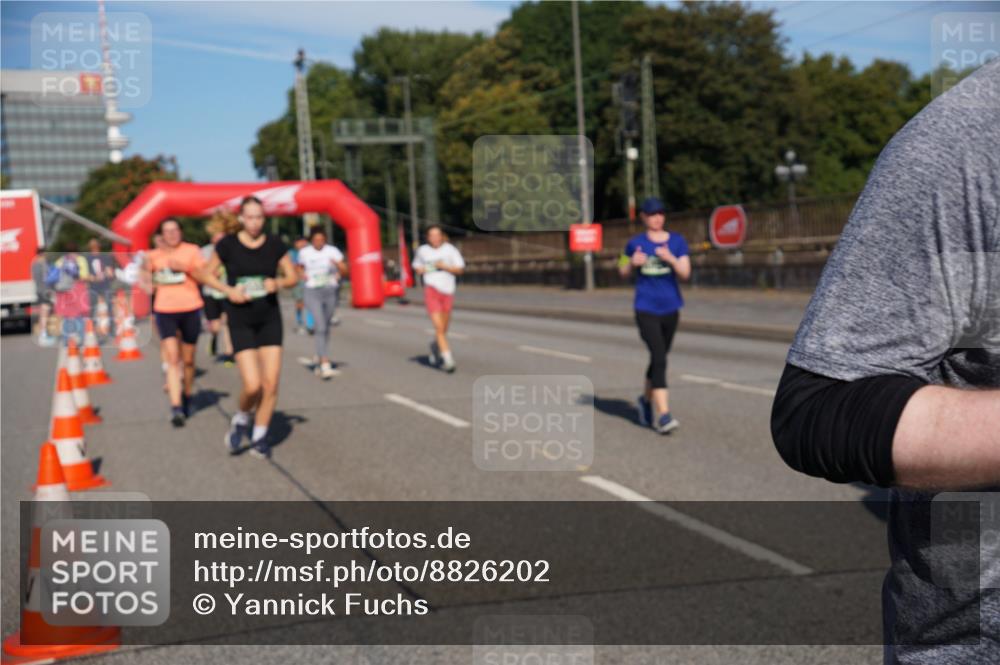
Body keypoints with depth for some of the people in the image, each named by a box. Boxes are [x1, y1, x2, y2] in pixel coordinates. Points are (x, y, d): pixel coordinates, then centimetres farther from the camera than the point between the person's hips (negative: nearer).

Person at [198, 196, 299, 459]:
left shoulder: (275, 245, -1)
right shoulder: (227, 245, -6)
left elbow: (293, 277, 8)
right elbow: (206, 274, 5)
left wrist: (278, 283, -14)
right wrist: (229, 290, -12)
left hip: (270, 319, 2)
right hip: (240, 321, -2)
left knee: (271, 383, -2)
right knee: (253, 386, -12)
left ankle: (259, 437, 17)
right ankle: (241, 420, 21)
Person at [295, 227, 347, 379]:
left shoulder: (332, 251, 1)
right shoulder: (304, 252, 5)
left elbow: (344, 271, -1)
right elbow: (300, 268, 22)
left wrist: (338, 265, -22)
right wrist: (302, 275, 0)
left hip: (330, 291, 2)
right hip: (312, 292, -2)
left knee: (326, 327, 13)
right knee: (320, 326, -16)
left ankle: (319, 357, 35)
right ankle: (325, 365, -22)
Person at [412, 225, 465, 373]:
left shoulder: (450, 249, 0)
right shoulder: (422, 250, 5)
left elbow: (460, 269, 0)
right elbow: (416, 266, 20)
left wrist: (445, 266, -15)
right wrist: (420, 270, -2)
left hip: (448, 291, 1)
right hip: (431, 289, -1)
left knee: (444, 328, 13)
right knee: (439, 327, -14)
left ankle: (435, 346, 45)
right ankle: (448, 358, -14)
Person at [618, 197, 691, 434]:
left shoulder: (677, 241, 3)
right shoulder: (635, 243, 1)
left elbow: (685, 273, -6)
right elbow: (623, 272, 12)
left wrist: (670, 258, -24)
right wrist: (633, 263, -10)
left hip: (670, 309, 3)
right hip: (646, 310, -3)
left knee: (660, 358, 15)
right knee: (659, 358, -16)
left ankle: (646, 399, 39)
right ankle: (663, 414, -19)